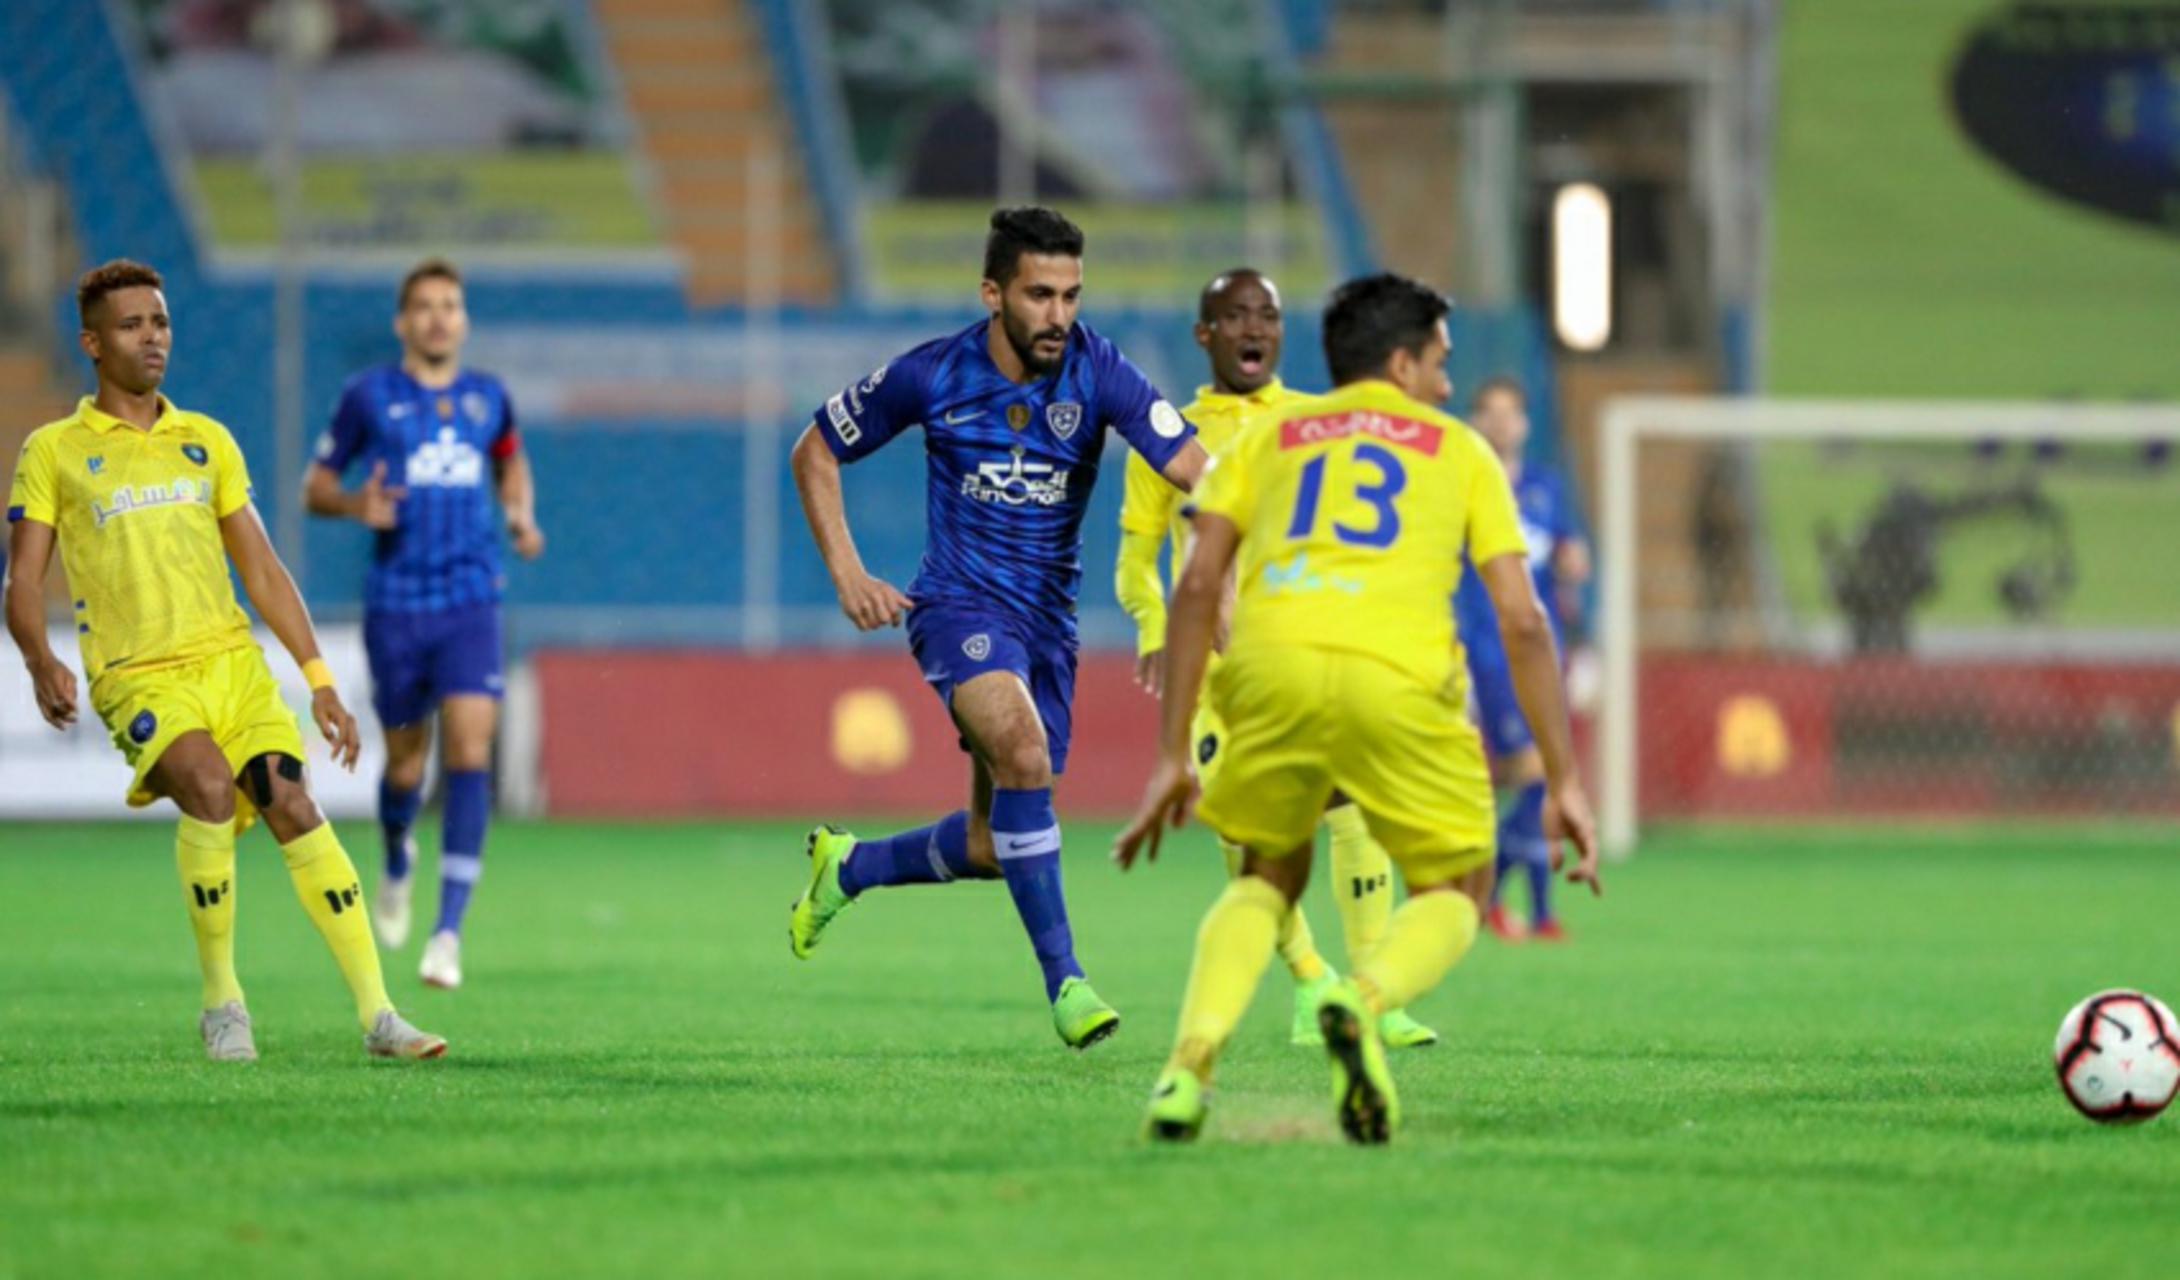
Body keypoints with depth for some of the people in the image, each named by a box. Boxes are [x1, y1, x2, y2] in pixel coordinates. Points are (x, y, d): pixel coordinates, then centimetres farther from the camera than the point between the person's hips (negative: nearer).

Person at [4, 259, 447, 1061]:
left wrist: (318, 679, 10)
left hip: (230, 658, 4)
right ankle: (220, 1001, -15)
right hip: (137, 673, -4)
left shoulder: (206, 442, 16)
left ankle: (377, 1016, -16)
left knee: (293, 806, -16)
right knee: (209, 786, -30)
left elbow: (261, 570, 17)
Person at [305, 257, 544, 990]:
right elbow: (315, 488, 6)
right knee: (405, 763, 8)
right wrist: (356, 507, -16)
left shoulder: (487, 398, 8)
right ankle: (397, 862, 44)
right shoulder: (368, 397, 0)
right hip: (396, 605, -1)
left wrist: (522, 515, 9)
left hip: (471, 604, 1)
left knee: (470, 755, -15)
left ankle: (449, 931, -17)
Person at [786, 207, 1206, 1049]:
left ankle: (846, 867, 37)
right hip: (960, 602, -3)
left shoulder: (1096, 373, -11)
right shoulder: (931, 377, -10)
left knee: (993, 850, 8)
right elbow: (815, 451, 5)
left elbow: (1193, 469, -21)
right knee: (1023, 751, -32)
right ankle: (1064, 981, -28)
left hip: (1047, 618, 3)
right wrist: (846, 571, -4)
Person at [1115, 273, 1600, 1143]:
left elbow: (1197, 588, 16)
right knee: (1454, 892, 17)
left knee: (1268, 877, 24)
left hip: (1272, 664, 2)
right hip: (1397, 678, -2)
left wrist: (1171, 758, 17)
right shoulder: (1459, 450, 25)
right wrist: (1564, 782, 18)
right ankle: (1363, 1000, -16)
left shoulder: (1265, 438, 28)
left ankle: (1192, 1059, -1)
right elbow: (1523, 622, 16)